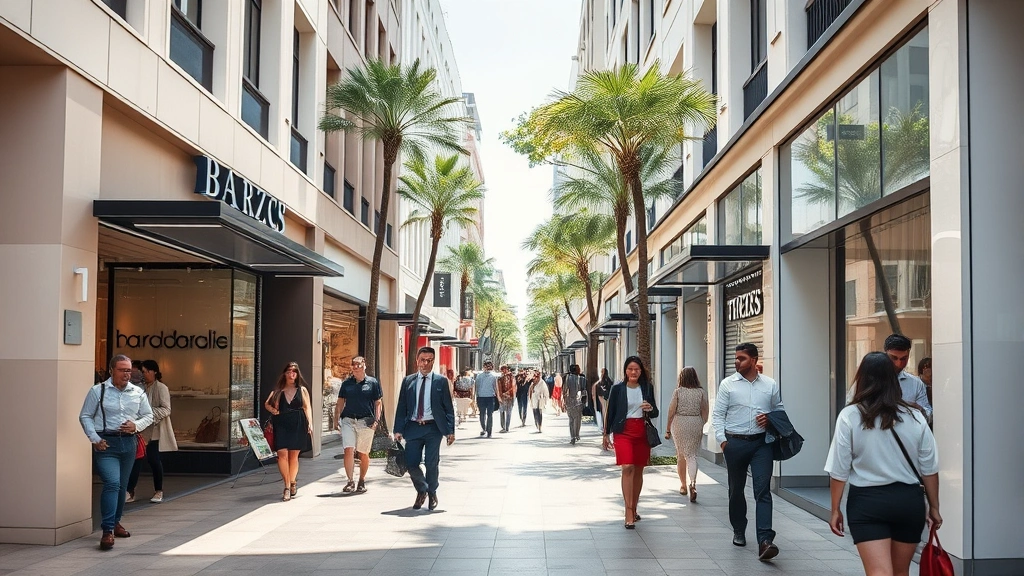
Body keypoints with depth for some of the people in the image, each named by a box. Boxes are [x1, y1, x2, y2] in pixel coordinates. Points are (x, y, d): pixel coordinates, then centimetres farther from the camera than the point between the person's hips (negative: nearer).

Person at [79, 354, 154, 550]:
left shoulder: (138, 393, 7)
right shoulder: (98, 391, -2)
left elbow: (148, 415, 15)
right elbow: (85, 416, 1)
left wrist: (136, 425, -6)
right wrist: (95, 439, -11)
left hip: (128, 442, 5)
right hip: (106, 443, -4)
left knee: (122, 486, 14)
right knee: (112, 483, -19)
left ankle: (115, 522, 34)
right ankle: (107, 531, -18)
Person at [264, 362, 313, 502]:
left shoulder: (302, 390, 10)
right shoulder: (278, 390, 12)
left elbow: (307, 407, 6)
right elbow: (266, 403, 17)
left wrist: (310, 424, -4)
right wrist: (271, 409, -4)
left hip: (297, 425, 0)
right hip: (281, 424, 0)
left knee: (294, 455, 4)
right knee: (282, 453, -12)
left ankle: (291, 482, 21)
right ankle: (287, 486, -11)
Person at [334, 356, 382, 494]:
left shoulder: (373, 383, 5)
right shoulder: (346, 383, 11)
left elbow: (378, 403, 5)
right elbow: (340, 403, 14)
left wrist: (376, 420, -5)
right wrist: (337, 418, 2)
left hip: (366, 421, -1)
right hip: (348, 420, 2)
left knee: (363, 454, 5)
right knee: (348, 450, -11)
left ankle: (362, 481, 20)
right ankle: (350, 481, -7)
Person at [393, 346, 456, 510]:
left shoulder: (440, 381, 2)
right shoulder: (408, 381, 8)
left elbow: (448, 408, 2)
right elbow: (401, 407, 8)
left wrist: (450, 431, -5)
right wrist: (398, 430, 0)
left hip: (433, 428, -2)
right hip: (413, 428, 2)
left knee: (431, 464, 1)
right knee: (411, 463, 0)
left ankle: (432, 493, 26)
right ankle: (422, 490, 27)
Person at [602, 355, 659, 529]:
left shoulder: (647, 388, 7)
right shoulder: (617, 389, 1)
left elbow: (655, 413, 11)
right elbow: (610, 412, 6)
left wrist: (650, 409, -11)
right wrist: (606, 434, 8)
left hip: (642, 432, 3)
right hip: (623, 431, -3)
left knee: (639, 470, 9)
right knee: (628, 468, -16)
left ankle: (634, 509, 25)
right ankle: (629, 513, -17)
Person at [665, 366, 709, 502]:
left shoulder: (678, 391, -5)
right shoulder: (702, 392, -1)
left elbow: (671, 412, -4)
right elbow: (705, 413, 2)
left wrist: (668, 429, 4)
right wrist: (701, 427, 17)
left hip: (679, 423, -1)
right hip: (696, 424, 1)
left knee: (681, 455, 13)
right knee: (692, 455, 4)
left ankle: (683, 485, 24)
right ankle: (693, 483, -18)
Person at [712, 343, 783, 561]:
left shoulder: (770, 385, 6)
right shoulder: (728, 384, 2)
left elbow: (779, 410, 17)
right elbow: (718, 415, 2)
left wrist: (771, 419, -4)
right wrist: (722, 440, -8)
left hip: (761, 443, 0)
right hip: (735, 443, 0)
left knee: (763, 490, -10)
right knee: (736, 490, 12)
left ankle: (765, 541, -16)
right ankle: (739, 531, 31)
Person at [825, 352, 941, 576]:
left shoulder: (849, 417, -8)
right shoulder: (915, 417, 0)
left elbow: (839, 471, -7)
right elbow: (929, 470, 4)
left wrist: (835, 509, 4)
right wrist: (934, 508, 16)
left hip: (867, 501, -3)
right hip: (909, 500, 4)